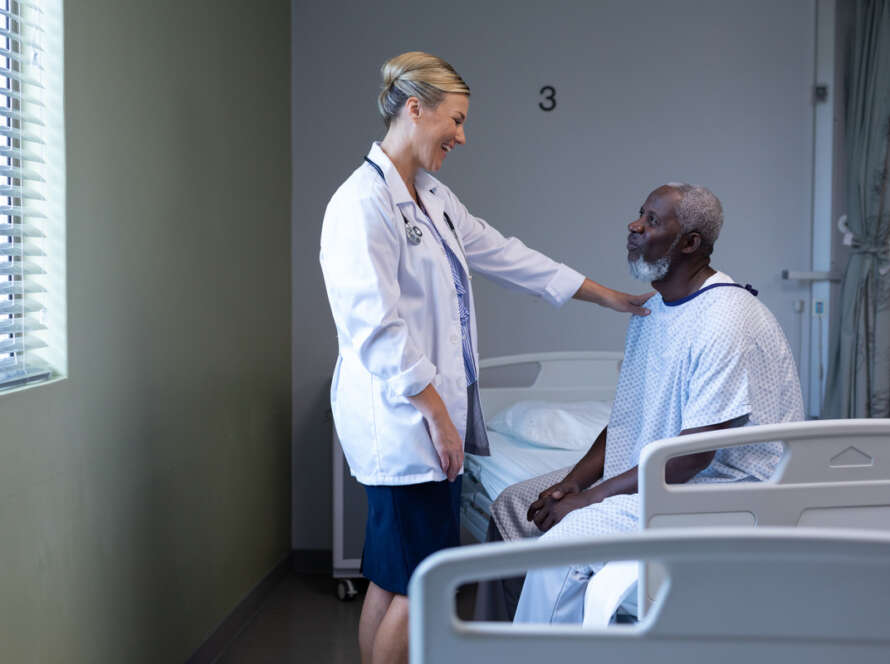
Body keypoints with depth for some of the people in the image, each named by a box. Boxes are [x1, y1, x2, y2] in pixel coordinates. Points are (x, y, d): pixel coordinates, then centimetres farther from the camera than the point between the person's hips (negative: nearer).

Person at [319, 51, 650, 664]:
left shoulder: (435, 199, 14)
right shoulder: (362, 204, -15)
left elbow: (506, 256, 21)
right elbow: (377, 328, -20)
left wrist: (607, 295, 24)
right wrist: (437, 414, -19)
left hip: (434, 412, 9)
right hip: (401, 420, -9)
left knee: (392, 579, 14)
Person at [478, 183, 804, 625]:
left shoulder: (727, 323, -22)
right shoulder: (653, 311, 10)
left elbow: (693, 454, -24)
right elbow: (627, 419, 14)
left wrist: (590, 498, -19)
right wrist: (572, 483, -2)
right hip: (651, 473, 10)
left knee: (564, 541, -26)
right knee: (513, 506, 5)